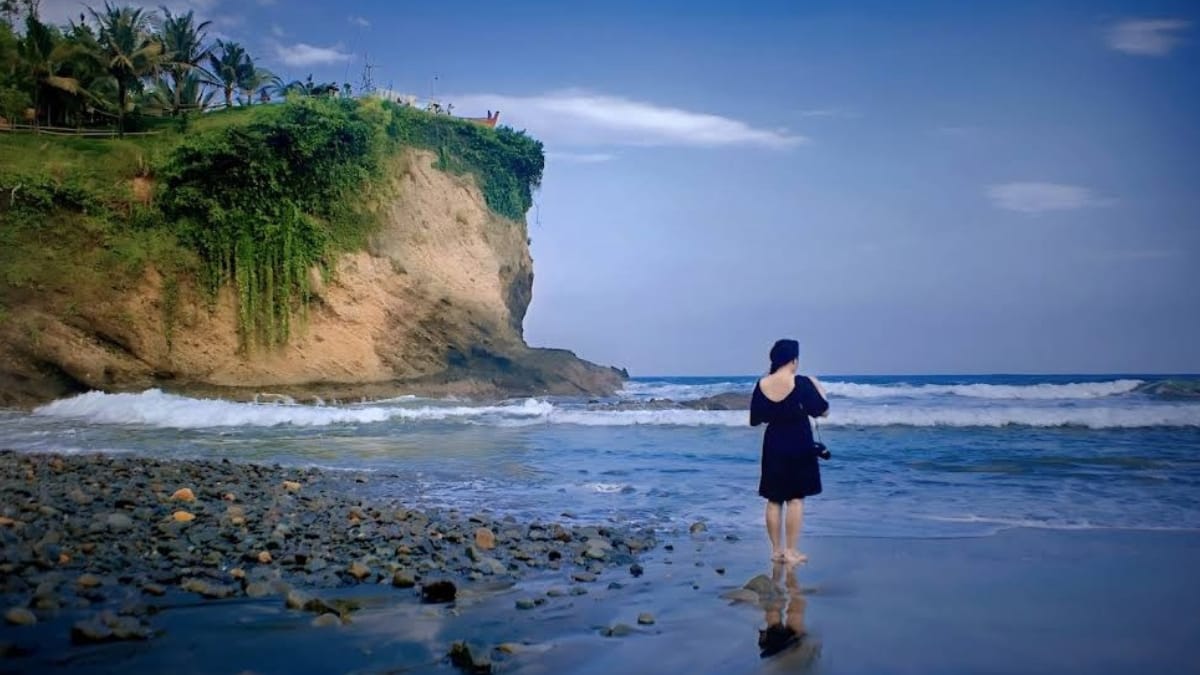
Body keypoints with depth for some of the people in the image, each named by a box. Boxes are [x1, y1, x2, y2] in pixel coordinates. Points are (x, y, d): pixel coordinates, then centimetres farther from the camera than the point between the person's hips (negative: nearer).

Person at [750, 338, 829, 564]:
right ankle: (791, 551, 4)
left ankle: (776, 550, 15)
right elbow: (823, 411, -5)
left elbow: (755, 420, 5)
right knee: (795, 499, 2)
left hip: (773, 447, 4)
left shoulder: (762, 385, -3)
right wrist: (819, 388, 11)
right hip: (799, 447, -4)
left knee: (773, 500, 10)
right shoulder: (802, 383, -13)